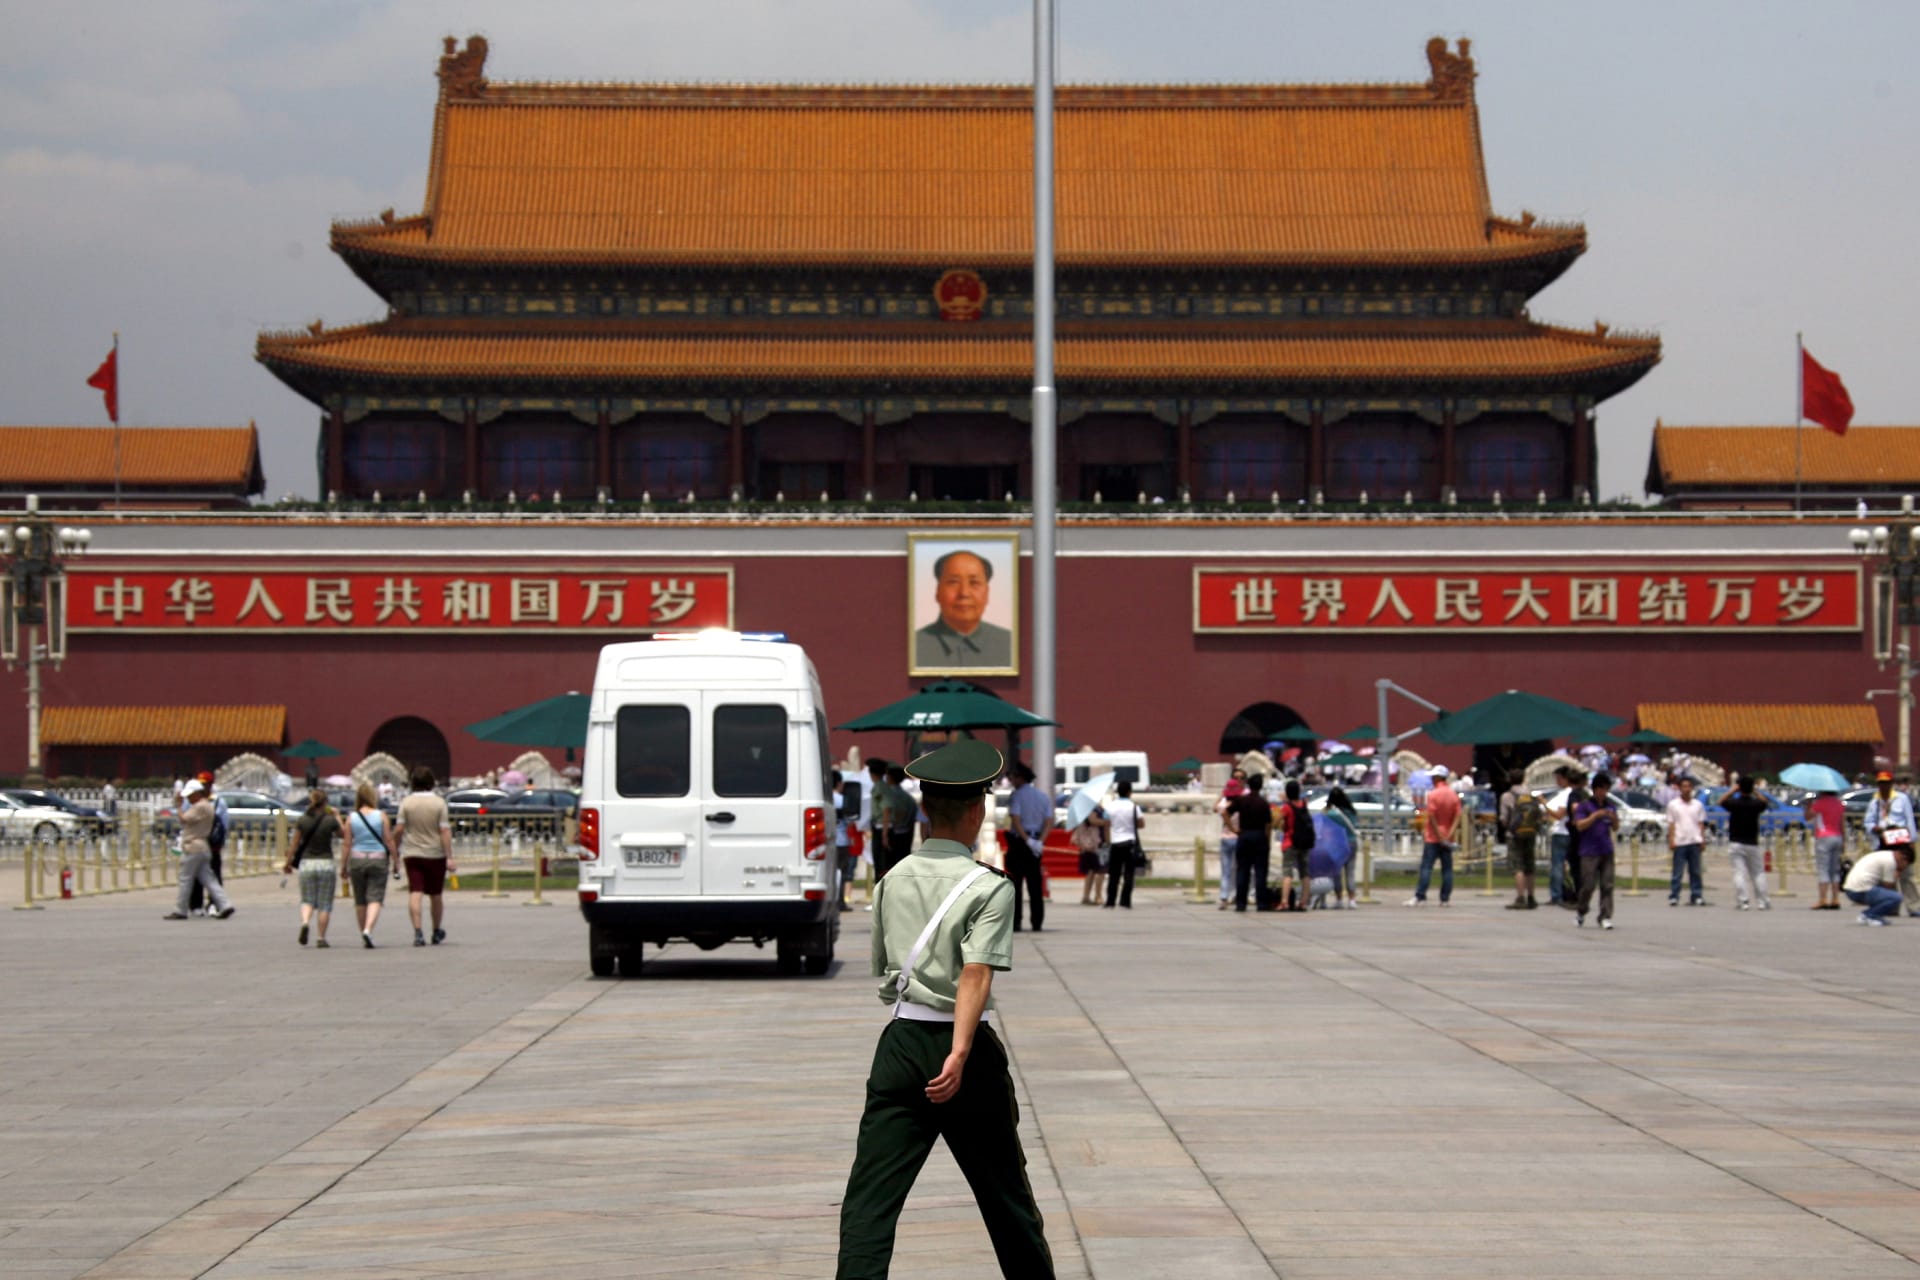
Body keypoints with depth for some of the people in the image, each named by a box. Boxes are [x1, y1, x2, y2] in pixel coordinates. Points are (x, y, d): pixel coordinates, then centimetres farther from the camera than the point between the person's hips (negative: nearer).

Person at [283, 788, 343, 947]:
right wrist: (337, 816, 22)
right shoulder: (330, 821, -8)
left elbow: (295, 844, 2)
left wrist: (288, 863, 14)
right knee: (324, 903, 7)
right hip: (326, 863, -1)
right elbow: (341, 834, 11)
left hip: (306, 863, 1)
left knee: (307, 900, 12)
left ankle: (305, 922, -18)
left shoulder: (302, 821, -3)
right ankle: (321, 938, 6)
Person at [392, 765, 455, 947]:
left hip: (412, 855, 0)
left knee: (415, 893, -4)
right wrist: (449, 857, -10)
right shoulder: (439, 803, -6)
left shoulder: (406, 803, -3)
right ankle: (437, 933, 27)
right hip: (435, 854, 0)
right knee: (436, 895, 14)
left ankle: (418, 932, -18)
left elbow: (398, 830, -6)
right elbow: (445, 832, -10)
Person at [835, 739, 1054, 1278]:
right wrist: (959, 1056, -26)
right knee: (1005, 1193, 14)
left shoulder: (893, 880, 9)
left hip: (900, 1045, 3)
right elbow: (976, 975, -19)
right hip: (960, 1045, -3)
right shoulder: (988, 887, -7)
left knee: (870, 1197, -5)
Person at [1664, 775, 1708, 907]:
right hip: (1679, 842, -2)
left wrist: (1703, 840, 5)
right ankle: (1673, 897, -1)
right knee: (1677, 872, -3)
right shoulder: (1673, 805, 4)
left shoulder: (1698, 805, 11)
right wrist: (1671, 840, -6)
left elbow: (1701, 824, 14)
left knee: (1695, 871, 4)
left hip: (1694, 842, 2)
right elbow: (1671, 824, 2)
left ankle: (1697, 896, 7)